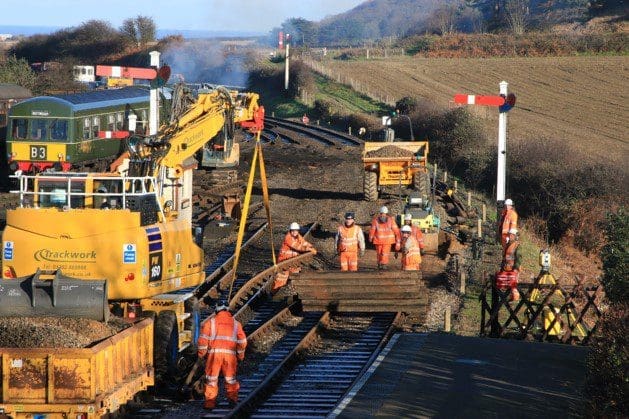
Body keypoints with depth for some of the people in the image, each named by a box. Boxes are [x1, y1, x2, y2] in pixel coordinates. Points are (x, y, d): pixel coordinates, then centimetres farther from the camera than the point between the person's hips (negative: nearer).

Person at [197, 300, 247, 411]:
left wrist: (201, 354, 9)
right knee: (230, 378, 16)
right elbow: (242, 341, 12)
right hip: (230, 354, 1)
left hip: (214, 353, -1)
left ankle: (210, 401, 3)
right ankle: (232, 397, 9)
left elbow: (203, 339, 1)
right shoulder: (235, 323, 14)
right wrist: (240, 356, 22)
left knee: (212, 378, 6)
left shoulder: (210, 322, 7)